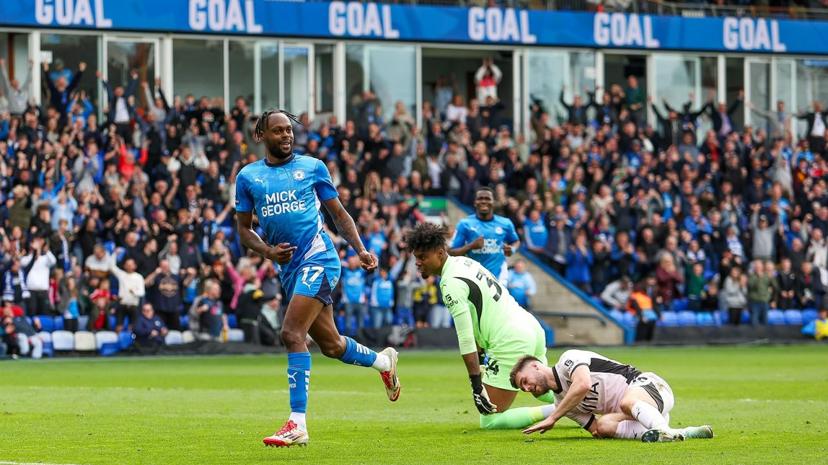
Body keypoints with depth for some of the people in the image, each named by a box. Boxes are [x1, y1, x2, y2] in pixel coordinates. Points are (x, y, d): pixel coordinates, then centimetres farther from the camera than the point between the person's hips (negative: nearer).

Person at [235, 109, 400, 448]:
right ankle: (383, 361, 44)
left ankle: (297, 423, -18)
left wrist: (360, 249, -2)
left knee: (292, 334, -19)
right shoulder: (248, 176, 10)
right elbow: (244, 229, 13)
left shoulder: (312, 167, 4)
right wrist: (268, 251, -6)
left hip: (318, 257, -5)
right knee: (330, 345, 13)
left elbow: (338, 213, 10)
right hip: (289, 267, 5)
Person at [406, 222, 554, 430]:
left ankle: (555, 412, -14)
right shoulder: (464, 262, 11)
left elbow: (466, 339, -19)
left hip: (512, 345, -10)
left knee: (489, 421, -5)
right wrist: (481, 352, 26)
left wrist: (476, 385, -18)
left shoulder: (451, 284, -16)